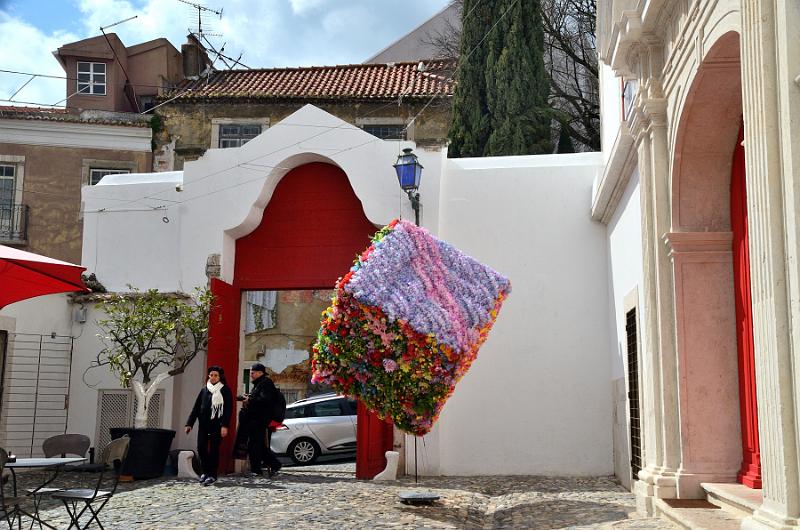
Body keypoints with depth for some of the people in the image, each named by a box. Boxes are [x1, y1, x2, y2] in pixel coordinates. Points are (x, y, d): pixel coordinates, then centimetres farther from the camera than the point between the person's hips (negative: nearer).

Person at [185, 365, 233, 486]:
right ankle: (206, 471, 19)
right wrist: (189, 423, 9)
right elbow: (196, 407, 14)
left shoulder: (225, 390, -1)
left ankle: (212, 475, 8)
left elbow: (228, 409, -7)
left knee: (213, 449, -1)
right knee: (201, 448, 0)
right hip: (203, 424, 4)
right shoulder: (204, 390, 13)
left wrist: (225, 425, -15)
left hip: (216, 424, -4)